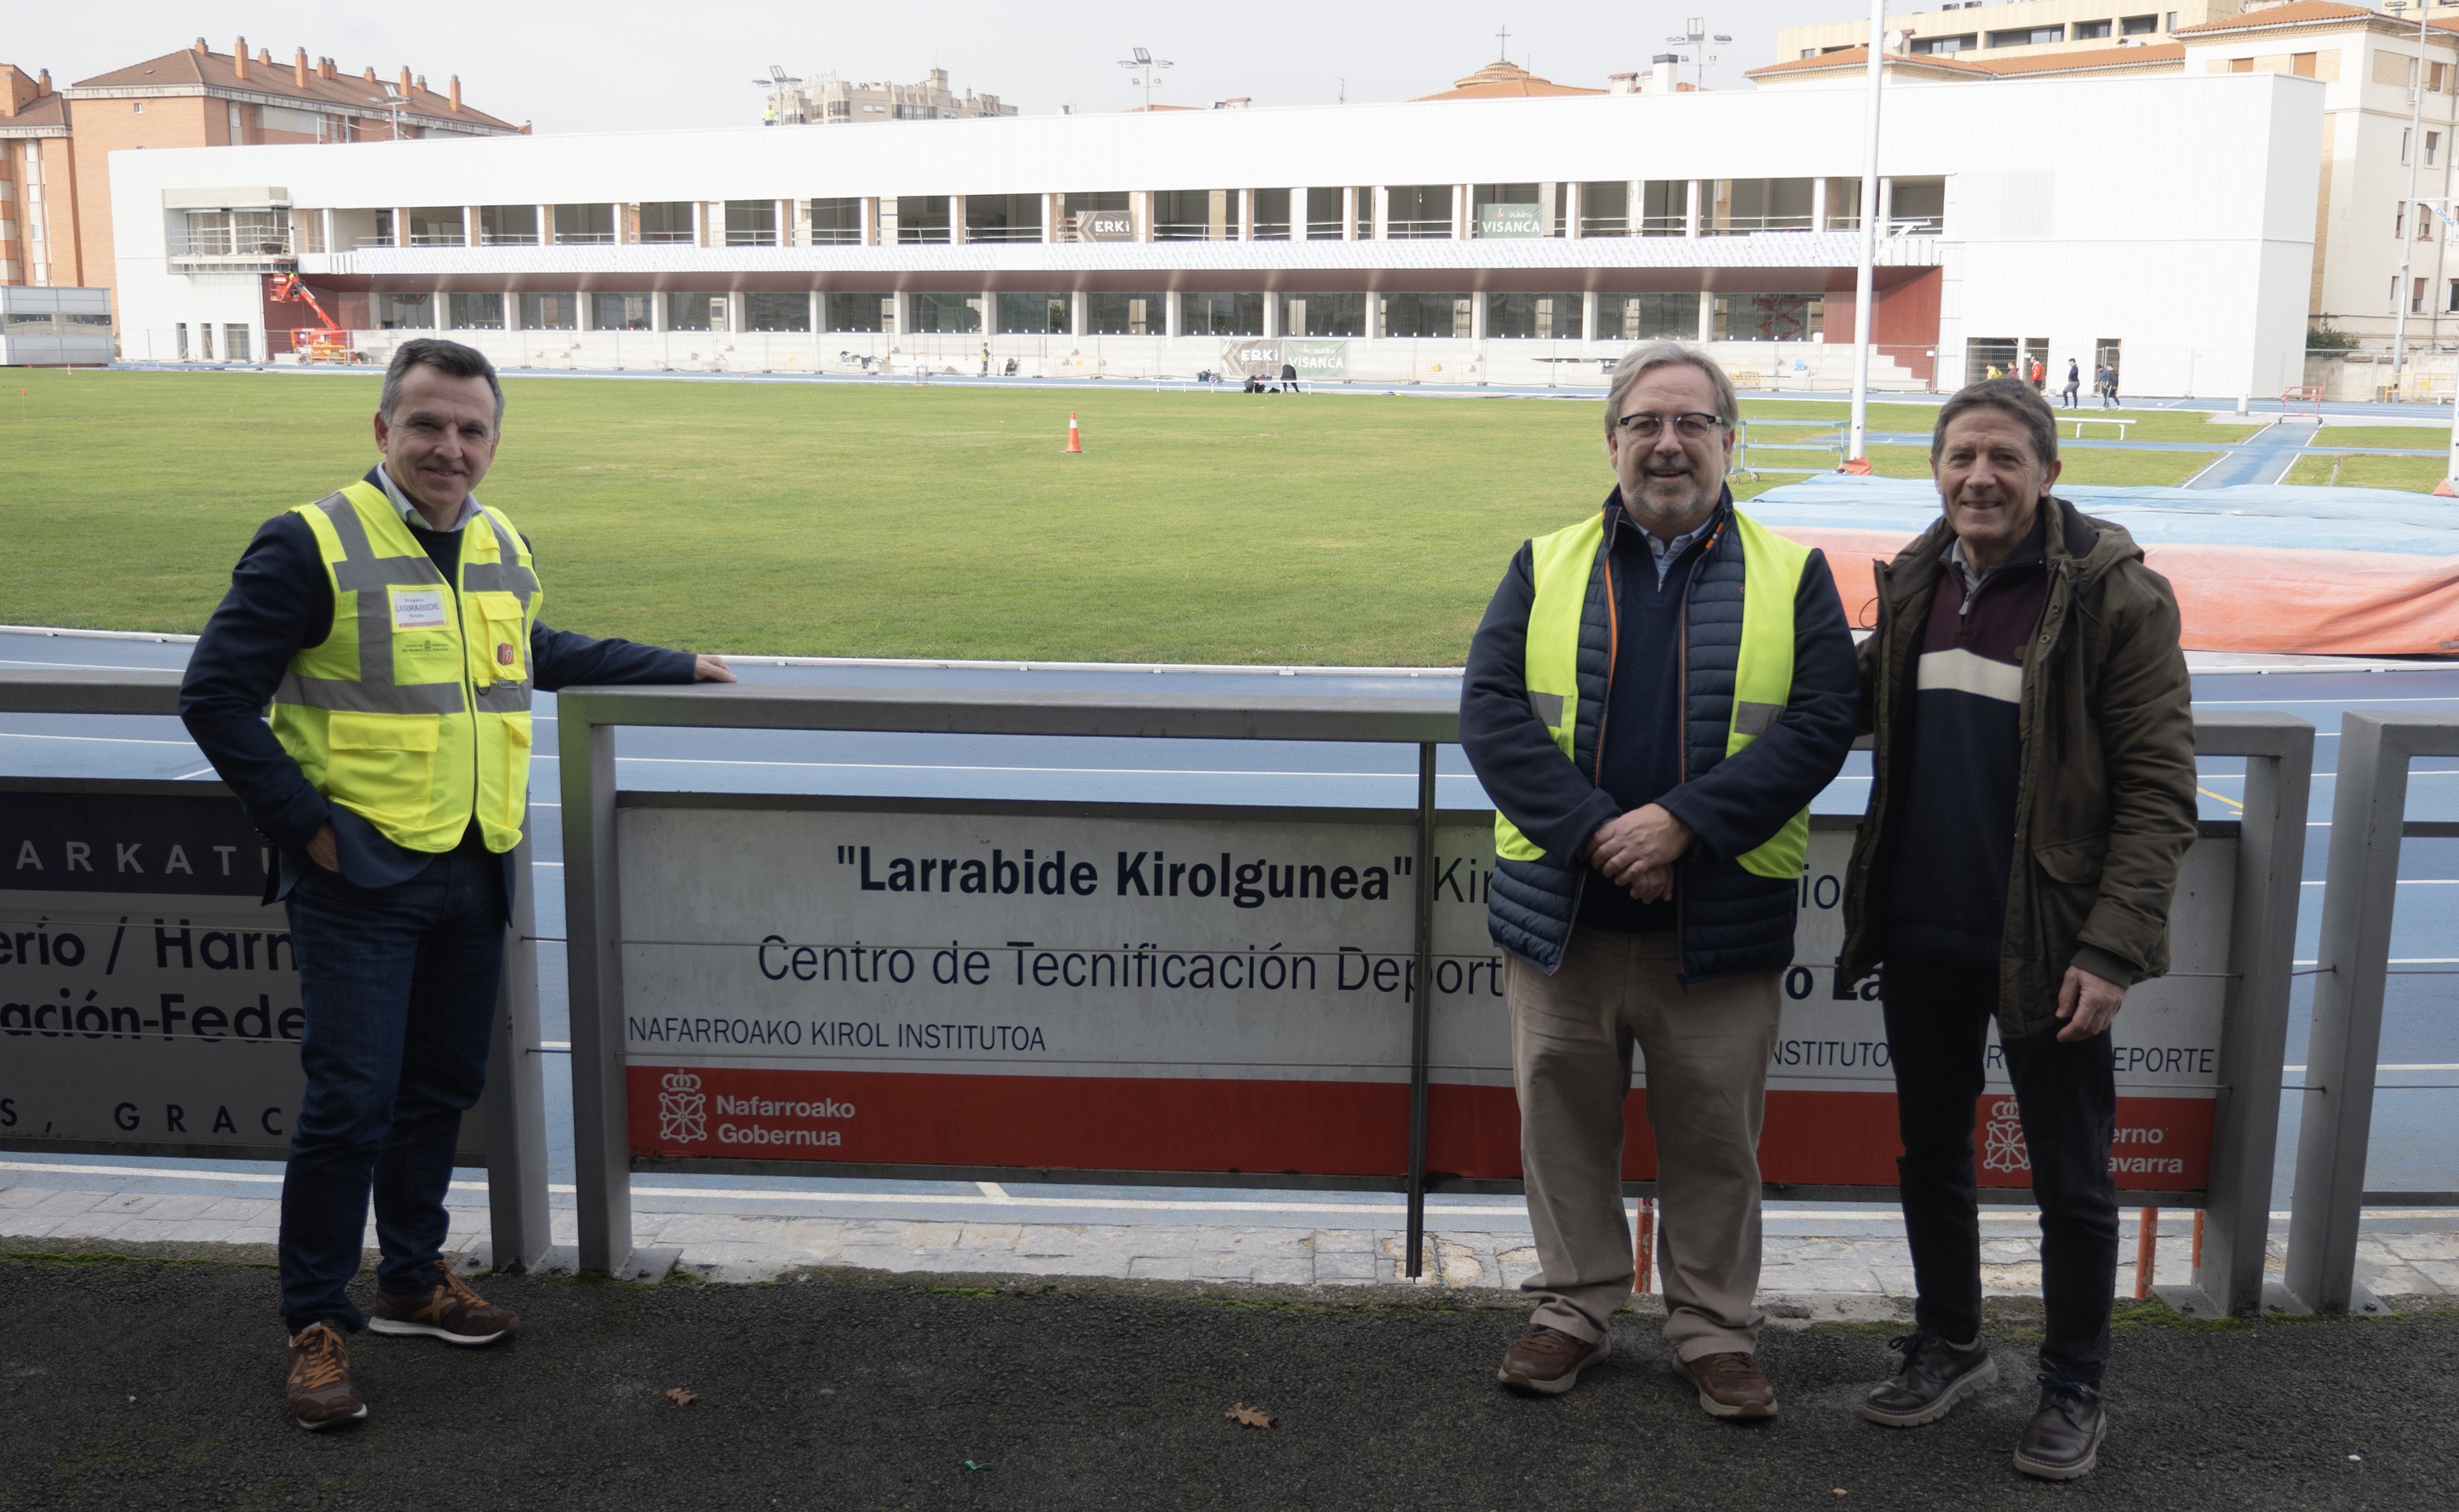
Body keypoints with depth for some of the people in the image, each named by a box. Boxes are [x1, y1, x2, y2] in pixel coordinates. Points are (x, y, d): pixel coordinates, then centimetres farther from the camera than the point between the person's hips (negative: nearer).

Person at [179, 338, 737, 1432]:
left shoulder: (501, 549, 12)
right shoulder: (312, 545, -10)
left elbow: (534, 653, 31)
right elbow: (216, 695, -10)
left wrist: (673, 666, 31)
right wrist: (305, 825, -12)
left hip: (472, 876, 7)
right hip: (360, 879, -7)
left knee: (442, 1088, 16)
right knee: (350, 1103, -5)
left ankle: (411, 1279, 33)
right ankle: (317, 1323, 11)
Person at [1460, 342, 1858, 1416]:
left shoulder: (1791, 577, 4)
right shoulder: (1546, 566, 6)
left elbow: (1820, 722, -6)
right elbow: (1489, 708, -4)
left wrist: (1683, 821, -17)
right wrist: (1592, 829, -16)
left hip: (1718, 924, -1)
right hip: (1562, 914, 1)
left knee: (1715, 1140, 10)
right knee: (1564, 1123, 12)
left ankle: (1714, 1331, 27)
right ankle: (1573, 1308, 30)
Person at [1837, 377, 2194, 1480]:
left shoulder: (2115, 595, -11)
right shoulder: (1915, 584, 5)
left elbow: (2158, 789, -13)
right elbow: (1860, 708, 22)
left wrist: (2114, 946, -20)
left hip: (2046, 944, -5)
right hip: (1922, 935, 5)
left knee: (2070, 1179, 9)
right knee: (1929, 1154, 17)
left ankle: (2073, 1390, 26)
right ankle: (1948, 1348, 36)